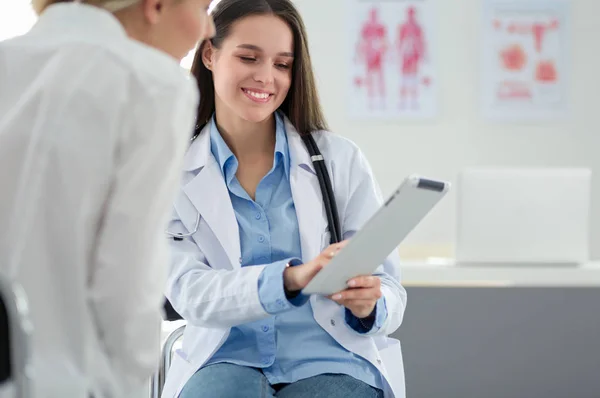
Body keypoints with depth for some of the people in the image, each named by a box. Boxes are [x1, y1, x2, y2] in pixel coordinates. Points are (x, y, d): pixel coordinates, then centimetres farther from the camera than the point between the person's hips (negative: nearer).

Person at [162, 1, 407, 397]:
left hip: (329, 364, 1)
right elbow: (190, 291, -11)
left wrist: (368, 306, -23)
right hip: (226, 361, -1)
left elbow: (391, 293, 3)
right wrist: (291, 278, -30)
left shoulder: (342, 160, 4)